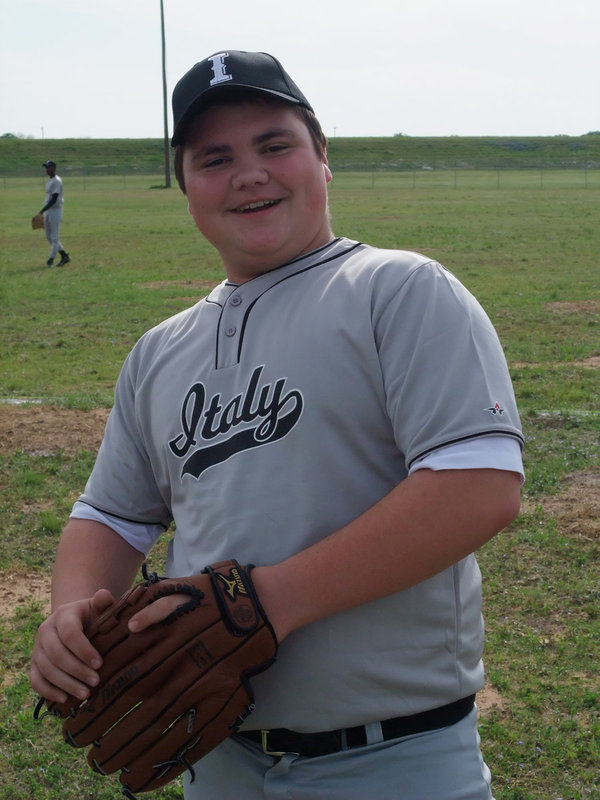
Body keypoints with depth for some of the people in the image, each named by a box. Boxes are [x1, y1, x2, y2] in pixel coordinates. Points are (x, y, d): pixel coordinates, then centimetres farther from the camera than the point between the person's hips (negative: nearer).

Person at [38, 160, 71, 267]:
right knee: (49, 236, 11)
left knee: (54, 237, -5)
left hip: (55, 210, -10)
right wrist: (44, 211, 19)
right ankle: (64, 256, 17)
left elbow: (54, 199, -21)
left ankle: (51, 260, -4)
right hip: (48, 211, 10)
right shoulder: (49, 181, 16)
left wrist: (43, 210, -23)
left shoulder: (57, 181, -14)